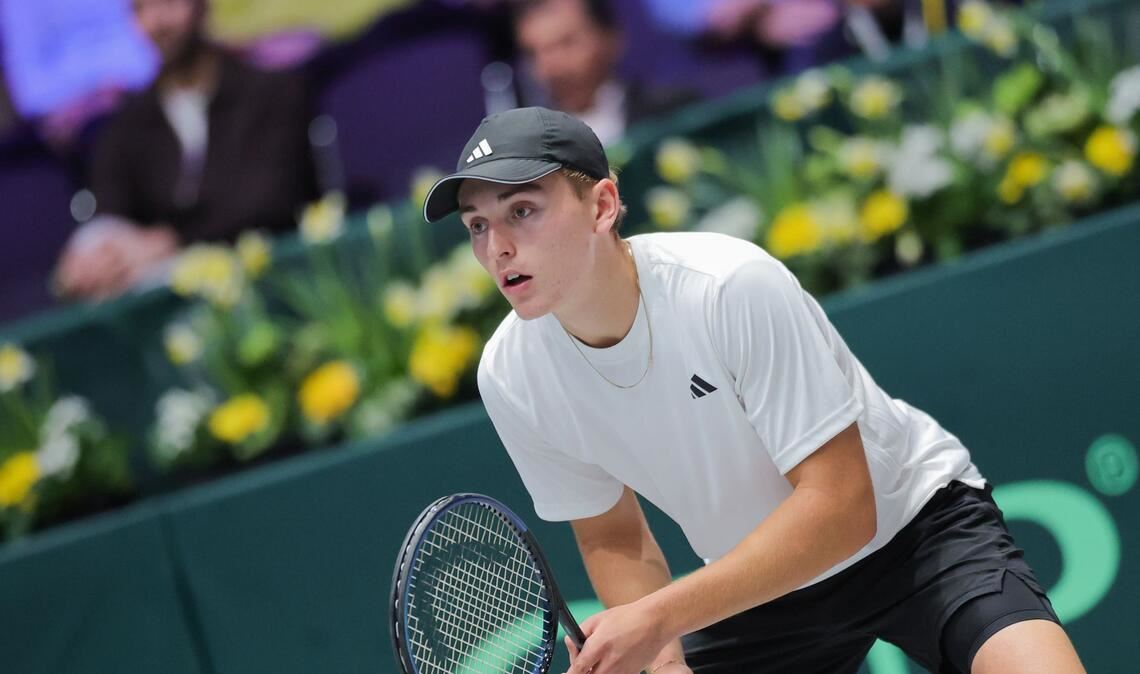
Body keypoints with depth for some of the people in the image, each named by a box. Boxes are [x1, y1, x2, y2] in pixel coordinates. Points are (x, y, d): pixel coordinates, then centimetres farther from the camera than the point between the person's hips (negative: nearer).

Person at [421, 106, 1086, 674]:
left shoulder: (732, 286, -29)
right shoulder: (510, 376, -12)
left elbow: (840, 507, -29)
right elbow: (613, 538, 3)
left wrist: (658, 619, -33)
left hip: (917, 523, -5)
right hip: (758, 587, 5)